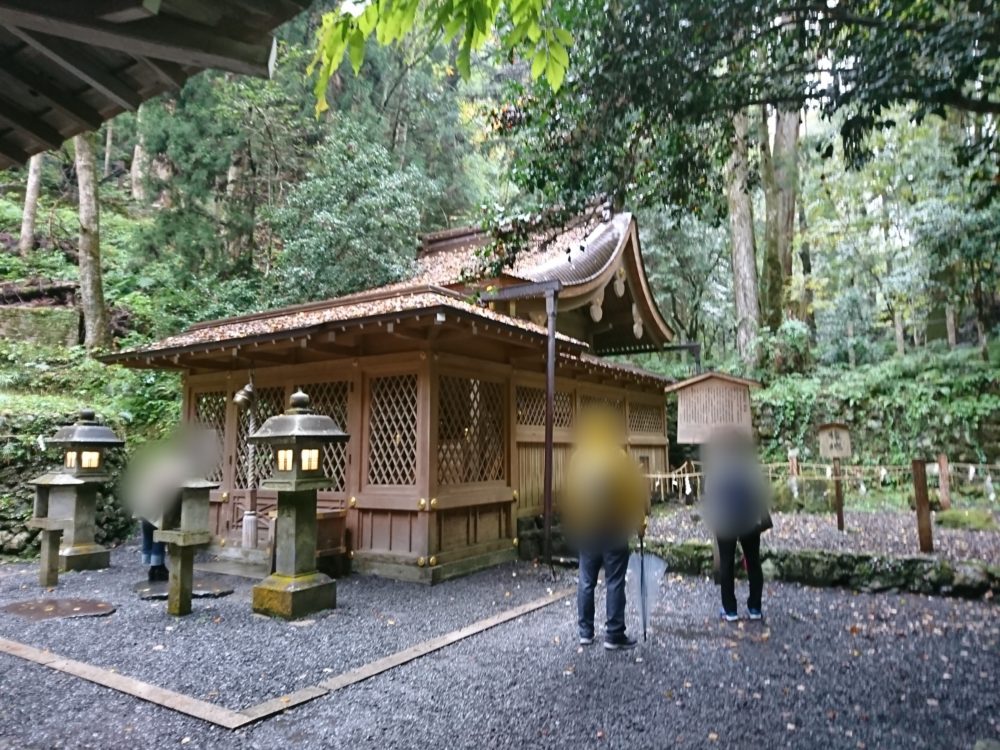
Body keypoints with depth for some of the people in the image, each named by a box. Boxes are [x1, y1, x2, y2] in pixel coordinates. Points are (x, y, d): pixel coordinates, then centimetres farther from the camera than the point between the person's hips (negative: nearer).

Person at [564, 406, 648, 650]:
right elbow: (634, 492, -8)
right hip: (614, 529, -4)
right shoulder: (619, 458, -9)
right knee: (615, 583, 2)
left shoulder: (578, 458, 4)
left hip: (584, 529, 5)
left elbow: (572, 493, 10)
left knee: (586, 581, 10)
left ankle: (585, 632, 17)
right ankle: (614, 635, 7)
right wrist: (639, 520, 4)